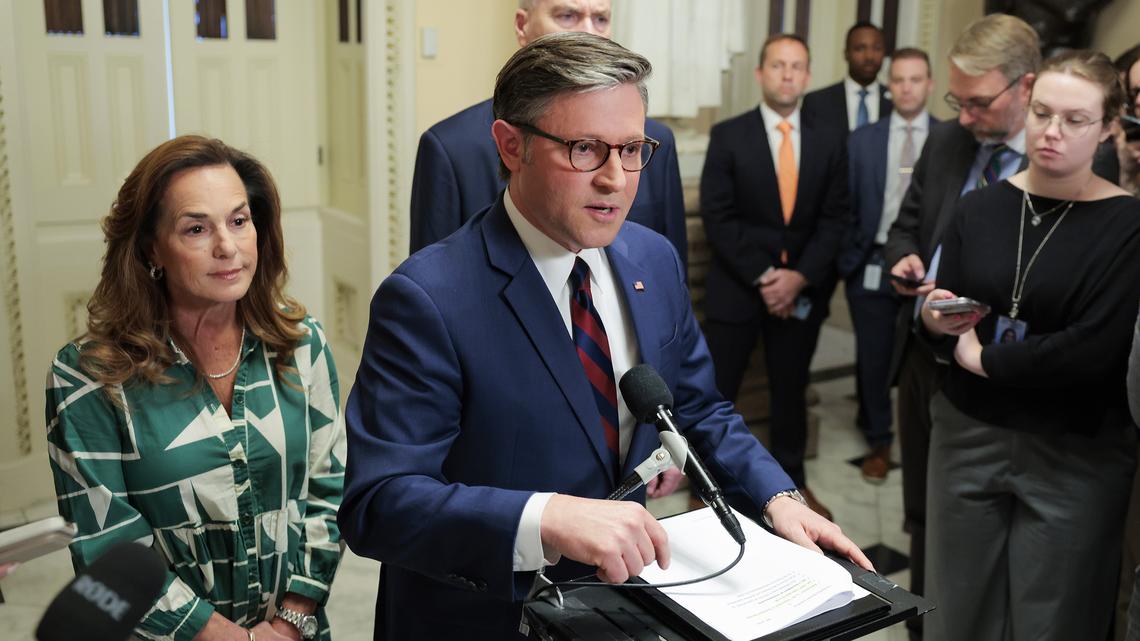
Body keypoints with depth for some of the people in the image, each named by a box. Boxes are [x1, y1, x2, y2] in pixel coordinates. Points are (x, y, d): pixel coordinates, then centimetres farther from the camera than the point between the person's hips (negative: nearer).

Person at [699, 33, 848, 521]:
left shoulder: (830, 142, 5)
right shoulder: (727, 136, -3)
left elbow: (834, 219, 2)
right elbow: (717, 218, -9)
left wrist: (800, 277, -11)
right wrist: (762, 277, -15)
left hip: (803, 289, 3)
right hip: (737, 285, -2)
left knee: (791, 390, 15)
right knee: (716, 393, 2)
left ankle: (792, 481, 30)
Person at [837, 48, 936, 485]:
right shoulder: (862, 140, 6)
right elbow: (847, 206, 6)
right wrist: (848, 259, -1)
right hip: (873, 265, 1)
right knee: (873, 359, 8)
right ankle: (878, 442, 26)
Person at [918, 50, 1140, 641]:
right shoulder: (979, 207, 3)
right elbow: (939, 330, 4)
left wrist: (981, 357, -9)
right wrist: (934, 320, -18)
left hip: (1075, 457, -3)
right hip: (966, 439, 3)